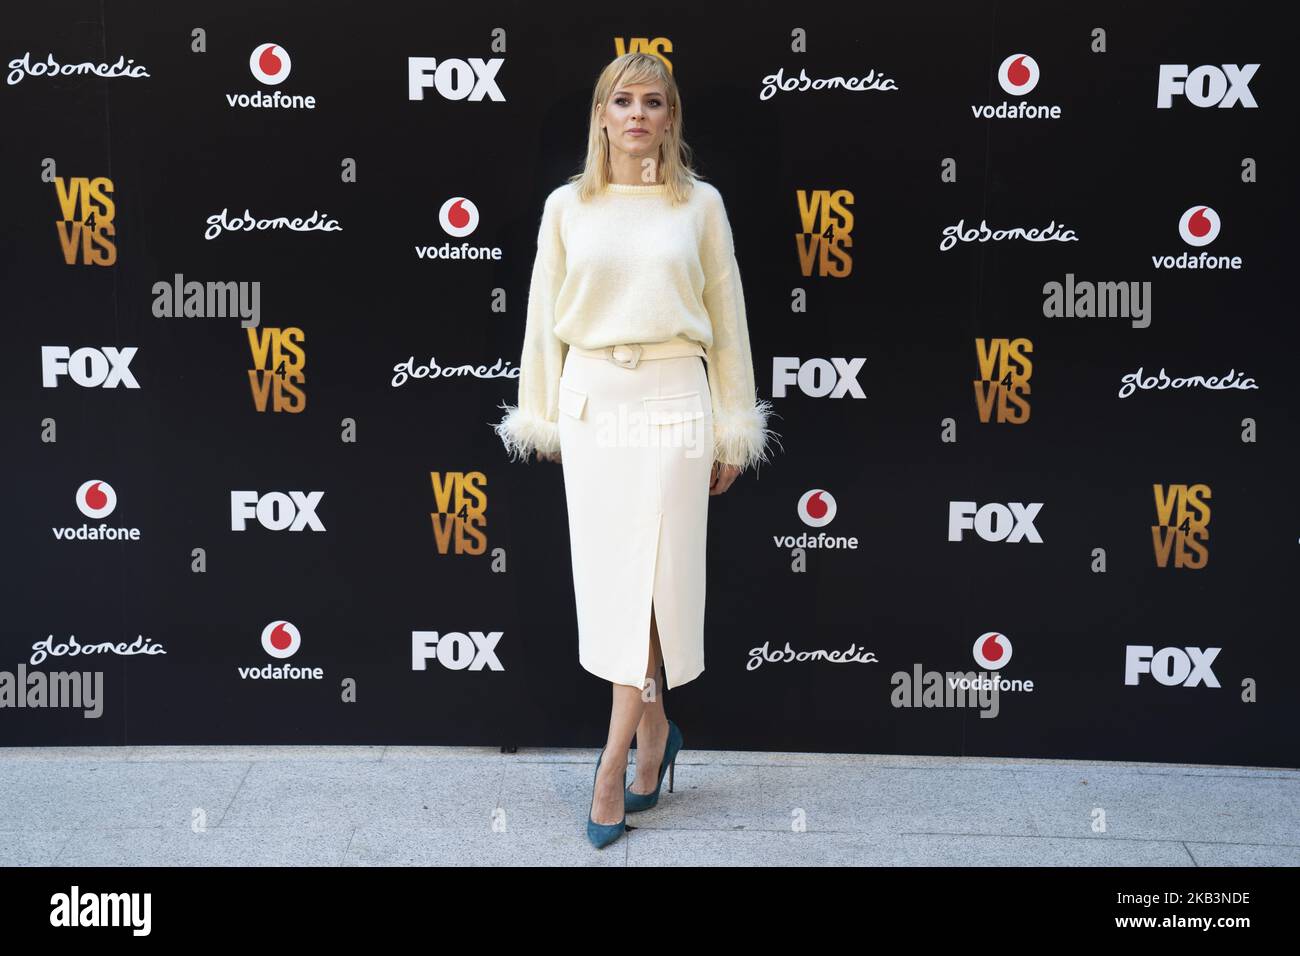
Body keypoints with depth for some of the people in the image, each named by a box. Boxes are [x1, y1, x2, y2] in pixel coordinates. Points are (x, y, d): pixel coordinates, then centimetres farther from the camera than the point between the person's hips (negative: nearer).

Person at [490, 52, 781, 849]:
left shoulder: (700, 204, 3)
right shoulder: (567, 207, 5)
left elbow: (726, 320, 5)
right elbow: (545, 318, 10)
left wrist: (732, 433, 4)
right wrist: (543, 419, 11)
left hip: (672, 401, -2)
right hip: (591, 401, 2)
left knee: (649, 577, -3)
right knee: (607, 576, 6)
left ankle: (614, 762, 5)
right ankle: (654, 727, 26)